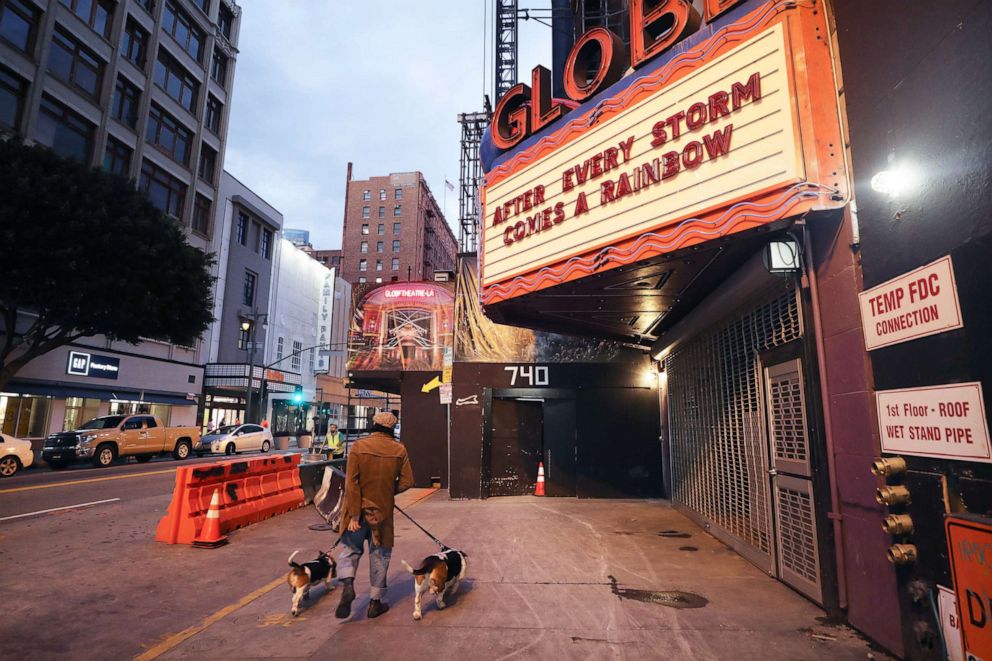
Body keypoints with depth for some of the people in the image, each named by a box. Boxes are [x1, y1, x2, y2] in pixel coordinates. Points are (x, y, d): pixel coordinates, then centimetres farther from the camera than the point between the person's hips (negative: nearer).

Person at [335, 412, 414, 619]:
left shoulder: (359, 447, -9)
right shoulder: (399, 450, -6)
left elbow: (351, 483, -13)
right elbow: (406, 482, -5)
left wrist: (354, 515, -11)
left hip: (359, 509, -1)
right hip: (383, 510, 1)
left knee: (350, 549, 18)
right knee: (380, 555, 14)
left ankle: (348, 584, -5)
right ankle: (376, 602, 20)